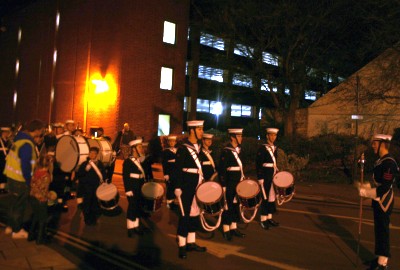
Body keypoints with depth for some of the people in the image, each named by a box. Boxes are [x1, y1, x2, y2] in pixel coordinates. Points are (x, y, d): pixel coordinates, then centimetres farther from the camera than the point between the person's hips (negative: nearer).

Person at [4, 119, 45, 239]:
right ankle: (17, 231, 21)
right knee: (19, 206, 7)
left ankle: (12, 226, 38)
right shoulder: (27, 145, -24)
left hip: (12, 177, 9)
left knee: (15, 204, 23)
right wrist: (29, 181, -14)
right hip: (20, 180, -9)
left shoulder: (21, 138, 6)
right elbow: (25, 166, -24)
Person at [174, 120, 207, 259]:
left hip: (198, 186, 7)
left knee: (195, 214, 14)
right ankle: (182, 246, 12)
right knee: (185, 215, 0)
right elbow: (178, 169, -15)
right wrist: (177, 188, -17)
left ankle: (191, 242, 27)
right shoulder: (183, 148, -13)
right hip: (186, 187, -7)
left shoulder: (199, 146, 8)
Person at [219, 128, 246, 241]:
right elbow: (222, 170, -16)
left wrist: (243, 179, 16)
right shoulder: (225, 151, -15)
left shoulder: (238, 150, 10)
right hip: (229, 185, -8)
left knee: (236, 205, 14)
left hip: (238, 184, 8)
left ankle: (234, 228, 25)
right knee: (228, 206, 1)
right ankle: (226, 230, 13)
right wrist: (223, 186, -18)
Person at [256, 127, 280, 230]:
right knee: (265, 198, -2)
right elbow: (258, 164, -13)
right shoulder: (262, 148, -10)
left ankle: (269, 218, 22)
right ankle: (263, 220, 8)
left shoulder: (275, 148, 12)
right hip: (265, 176, -7)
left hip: (273, 176, 7)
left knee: (272, 197, 12)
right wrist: (260, 178, -17)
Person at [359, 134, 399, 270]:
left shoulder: (389, 163, -22)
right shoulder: (381, 161, 9)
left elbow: (384, 188, -25)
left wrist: (365, 192, -18)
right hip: (379, 202, 9)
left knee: (383, 232, 0)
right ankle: (379, 257, 32)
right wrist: (366, 187, 2)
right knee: (378, 231, 18)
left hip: (384, 203, -9)